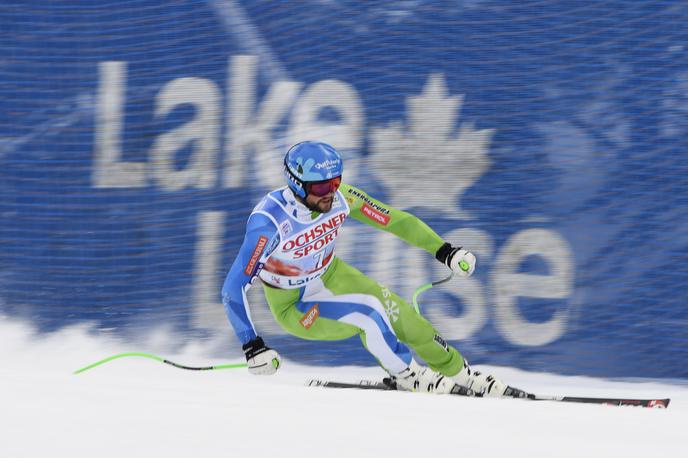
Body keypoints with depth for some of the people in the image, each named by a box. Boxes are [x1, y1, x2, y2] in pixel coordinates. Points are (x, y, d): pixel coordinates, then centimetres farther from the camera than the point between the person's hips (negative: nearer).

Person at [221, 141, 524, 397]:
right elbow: (233, 289, -31)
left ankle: (463, 377, 14)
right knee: (366, 313, -27)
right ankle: (406, 377, -4)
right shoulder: (269, 221, -34)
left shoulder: (340, 197, -20)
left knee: (405, 321, -7)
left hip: (330, 276, 5)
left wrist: (444, 251, -9)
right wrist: (252, 347, -36)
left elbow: (396, 221, -7)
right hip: (293, 305, -5)